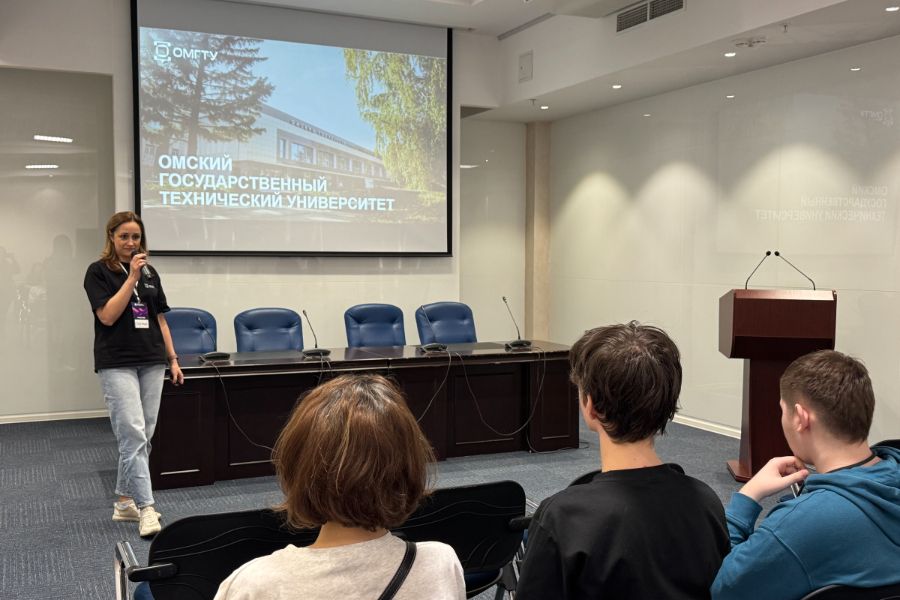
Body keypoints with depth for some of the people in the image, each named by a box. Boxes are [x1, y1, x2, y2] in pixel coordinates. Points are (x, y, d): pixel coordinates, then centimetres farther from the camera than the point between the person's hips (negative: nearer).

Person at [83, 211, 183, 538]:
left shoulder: (150, 272, 12)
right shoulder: (99, 271, -2)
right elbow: (107, 315, -14)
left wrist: (173, 359, 11)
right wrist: (131, 277, -16)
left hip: (152, 362, 6)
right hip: (117, 364, -5)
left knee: (143, 436, 8)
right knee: (133, 435, -12)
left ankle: (124, 502, 20)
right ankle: (146, 508, -10)